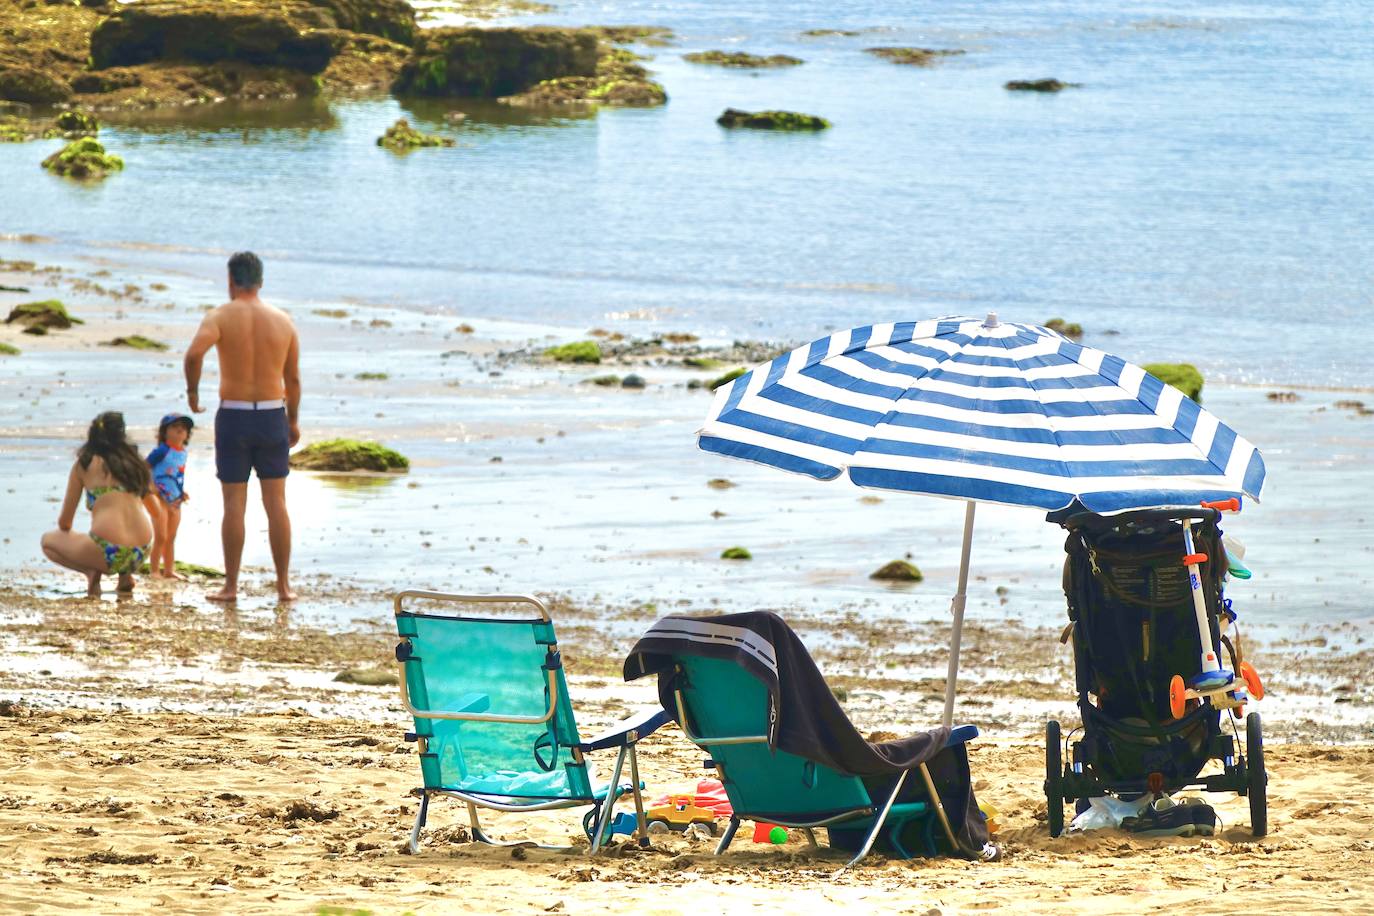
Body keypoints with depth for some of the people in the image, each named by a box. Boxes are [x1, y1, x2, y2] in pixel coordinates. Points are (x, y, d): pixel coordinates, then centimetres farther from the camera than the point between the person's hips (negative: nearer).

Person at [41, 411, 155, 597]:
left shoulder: (84, 463, 6)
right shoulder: (133, 462, 18)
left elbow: (64, 522, 12)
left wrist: (64, 532, 36)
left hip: (109, 551, -5)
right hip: (141, 553, 5)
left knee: (48, 541, 21)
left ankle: (91, 572, -4)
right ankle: (125, 575, 12)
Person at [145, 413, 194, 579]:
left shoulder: (183, 453, 7)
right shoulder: (162, 451, -16)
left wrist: (182, 491, 10)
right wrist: (151, 486, -22)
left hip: (175, 502, 7)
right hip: (160, 499, -7)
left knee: (171, 538, 15)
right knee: (161, 537, -6)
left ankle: (169, 570, 23)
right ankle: (154, 570, 1)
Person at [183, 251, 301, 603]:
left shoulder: (220, 316, -6)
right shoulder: (283, 321, 4)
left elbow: (195, 351, -25)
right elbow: (293, 379, 7)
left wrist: (192, 391, -9)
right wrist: (292, 421, 19)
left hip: (233, 416, -2)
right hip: (273, 414, 2)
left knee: (234, 503, 1)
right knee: (276, 501, 7)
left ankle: (231, 585, 2)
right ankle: (284, 584, 7)